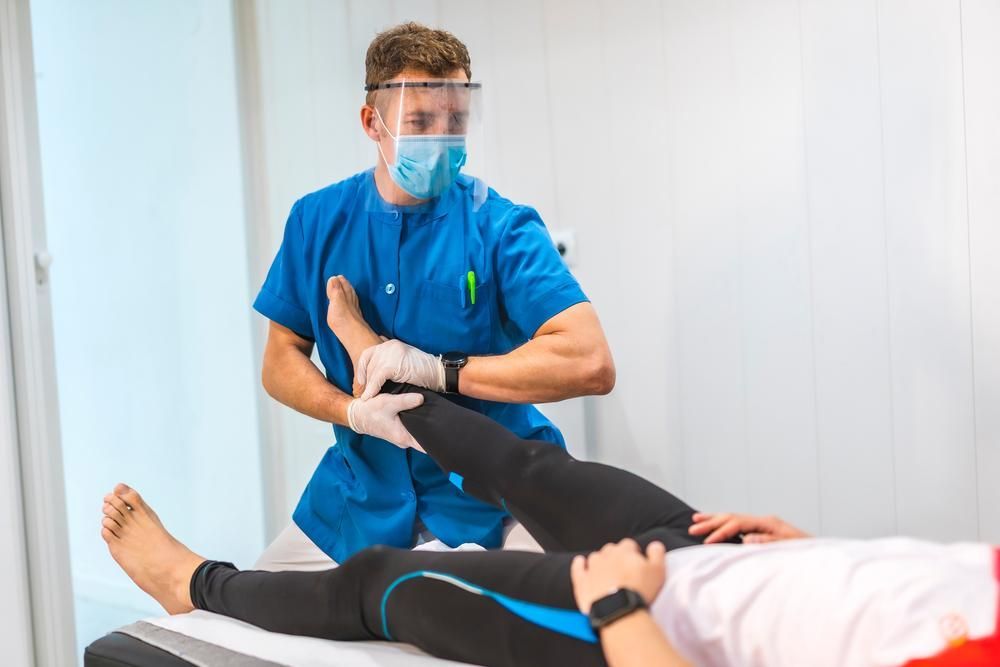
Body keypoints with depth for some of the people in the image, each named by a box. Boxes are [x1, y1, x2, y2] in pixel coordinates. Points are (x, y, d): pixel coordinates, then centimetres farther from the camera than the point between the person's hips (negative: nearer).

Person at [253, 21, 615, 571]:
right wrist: (355, 413, -17)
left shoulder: (500, 228, -10)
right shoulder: (317, 221, 0)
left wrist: (436, 370, -22)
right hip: (362, 495, 3)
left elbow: (591, 365, -22)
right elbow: (281, 362, 3)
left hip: (489, 504, -2)